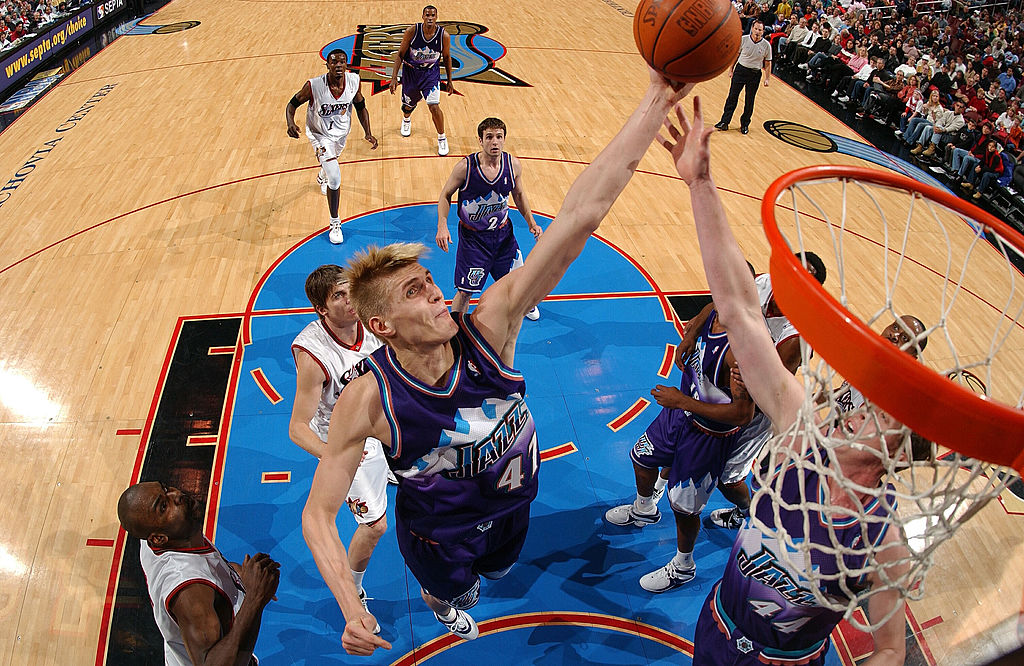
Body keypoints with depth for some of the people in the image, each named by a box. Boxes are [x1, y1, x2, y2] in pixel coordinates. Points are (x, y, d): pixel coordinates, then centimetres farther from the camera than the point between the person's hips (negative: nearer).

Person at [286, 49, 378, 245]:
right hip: (320, 134, -5)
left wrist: (368, 133, -14)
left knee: (331, 161, 35)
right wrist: (290, 123, -38)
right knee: (335, 178, -18)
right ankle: (335, 224, 2)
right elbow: (292, 104, -18)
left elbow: (360, 107, -4)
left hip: (342, 132, 5)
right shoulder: (314, 86, -32)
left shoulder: (354, 81, -22)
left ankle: (323, 175, 75)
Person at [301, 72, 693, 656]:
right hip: (438, 532, -3)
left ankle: (461, 584, 74)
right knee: (451, 589, 29)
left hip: (514, 502, 3)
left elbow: (582, 215, -43)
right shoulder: (368, 399, -35)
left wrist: (656, 103, -49)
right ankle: (440, 597, 69)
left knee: (496, 568, 35)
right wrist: (352, 609, -37)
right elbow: (318, 515, -23)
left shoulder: (488, 327, -33)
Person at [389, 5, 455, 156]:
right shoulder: (412, 31, -19)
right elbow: (400, 54, -9)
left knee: (434, 106, -17)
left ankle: (442, 138, 7)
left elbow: (447, 57, 1)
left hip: (431, 73, -1)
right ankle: (406, 119, 58)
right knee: (408, 104, 18)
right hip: (410, 72, 1)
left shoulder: (444, 36, -17)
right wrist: (394, 78, -16)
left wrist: (449, 81, 6)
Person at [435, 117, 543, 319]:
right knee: (465, 291, -3)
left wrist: (531, 223, -2)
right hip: (472, 236, -4)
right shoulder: (466, 167, -22)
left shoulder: (514, 165, -11)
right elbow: (446, 195, -8)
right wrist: (442, 226, -22)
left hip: (502, 232, 4)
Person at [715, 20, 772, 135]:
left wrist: (767, 79, -1)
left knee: (749, 101, 6)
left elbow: (767, 63, 2)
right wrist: (731, 69, 7)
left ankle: (745, 124, 19)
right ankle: (724, 122, 4)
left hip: (755, 74, 0)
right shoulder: (743, 39, -8)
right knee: (732, 96, -2)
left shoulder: (766, 45, -7)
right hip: (740, 70, 0)